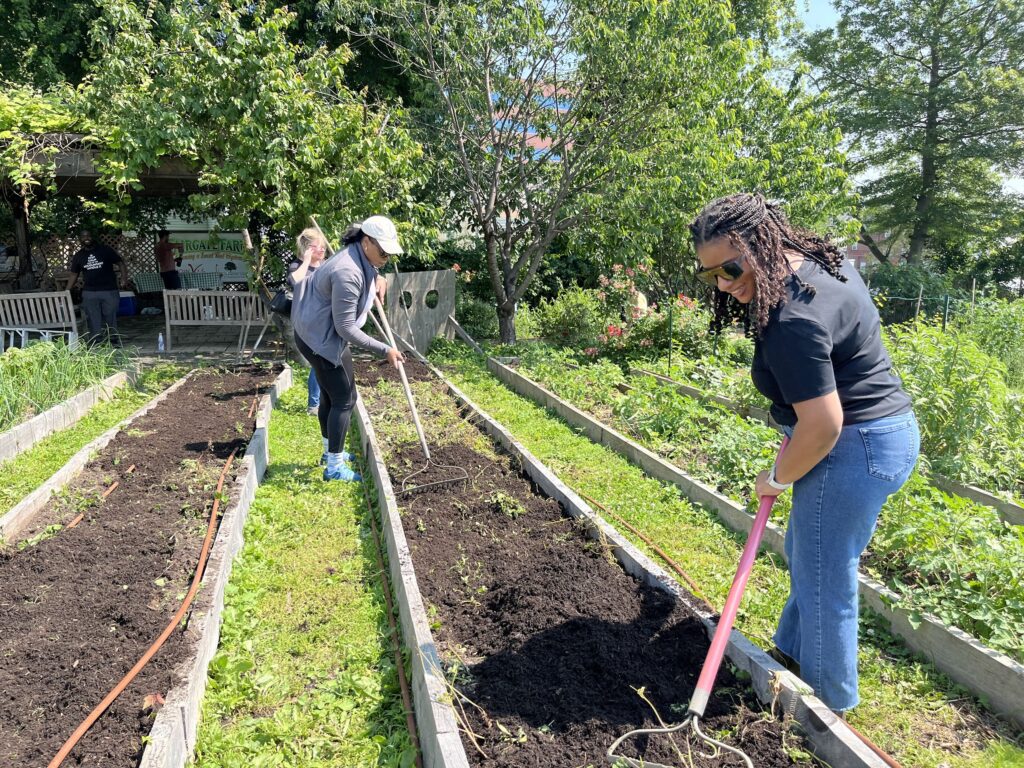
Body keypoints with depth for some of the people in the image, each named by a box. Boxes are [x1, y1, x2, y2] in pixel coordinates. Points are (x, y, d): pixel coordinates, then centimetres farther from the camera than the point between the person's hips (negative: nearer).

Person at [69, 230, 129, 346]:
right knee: (93, 320, 3)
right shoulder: (78, 256, 11)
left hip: (109, 291, -2)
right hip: (89, 293, 2)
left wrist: (124, 279, -12)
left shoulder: (105, 250, 3)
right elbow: (75, 275, 15)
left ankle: (114, 341, 12)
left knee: (110, 318, 1)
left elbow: (121, 263, 3)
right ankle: (94, 344, 9)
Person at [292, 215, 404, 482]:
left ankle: (330, 451, 37)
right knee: (344, 399, -4)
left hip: (325, 335, 10)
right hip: (321, 339, -10)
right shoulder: (348, 273, -31)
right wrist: (385, 350, -24)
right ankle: (334, 467, 6)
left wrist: (377, 279, 4)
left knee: (330, 395, 20)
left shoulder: (360, 259, -1)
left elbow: (370, 272, 27)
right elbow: (346, 328, -28)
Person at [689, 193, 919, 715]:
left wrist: (777, 479, -10)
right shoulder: (821, 261, 4)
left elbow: (823, 425, -28)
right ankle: (792, 653, 42)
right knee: (804, 553, 23)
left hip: (853, 450, -11)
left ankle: (829, 701, 27)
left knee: (822, 574, 6)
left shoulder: (792, 320, -29)